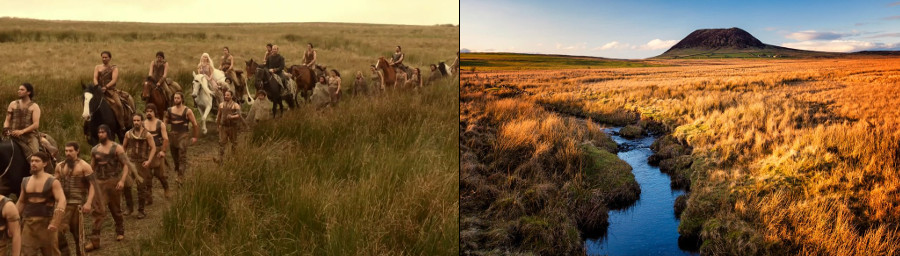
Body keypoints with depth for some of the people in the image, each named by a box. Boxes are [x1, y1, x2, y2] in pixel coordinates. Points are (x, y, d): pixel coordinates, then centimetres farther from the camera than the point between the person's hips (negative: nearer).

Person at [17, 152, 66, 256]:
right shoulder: (25, 181, 10)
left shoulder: (53, 182, -8)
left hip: (46, 222, -4)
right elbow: (21, 202, 20)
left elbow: (62, 200, -19)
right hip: (28, 222, 4)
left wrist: (55, 222, -31)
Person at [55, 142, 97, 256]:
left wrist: (88, 202, -20)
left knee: (78, 233, 6)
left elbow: (93, 185, -9)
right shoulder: (60, 166, 11)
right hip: (63, 203, 4)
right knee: (58, 231, -7)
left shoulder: (84, 166, -4)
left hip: (78, 204, -4)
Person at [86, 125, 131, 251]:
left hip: (114, 181, -2)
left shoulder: (116, 148, -5)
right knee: (98, 210, -7)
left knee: (116, 209, 13)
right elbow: (92, 167, 14)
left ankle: (120, 231, 35)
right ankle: (95, 240, -7)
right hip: (99, 183, 2)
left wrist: (122, 180, -21)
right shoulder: (94, 150, 7)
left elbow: (126, 164, -10)